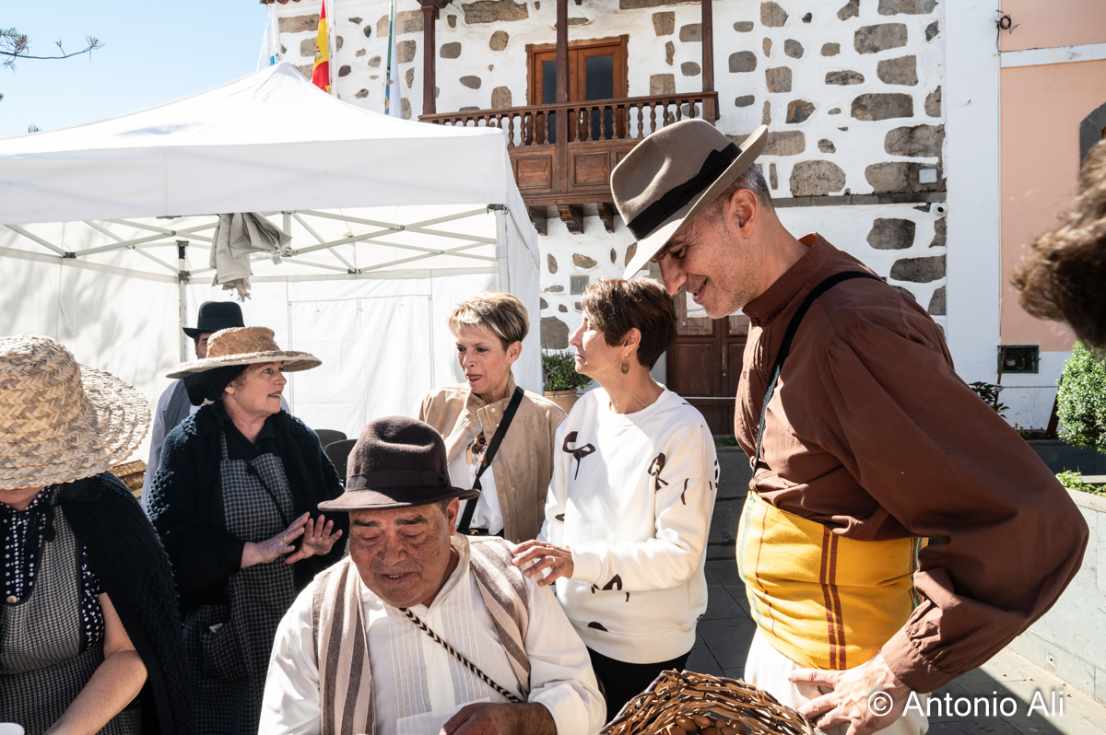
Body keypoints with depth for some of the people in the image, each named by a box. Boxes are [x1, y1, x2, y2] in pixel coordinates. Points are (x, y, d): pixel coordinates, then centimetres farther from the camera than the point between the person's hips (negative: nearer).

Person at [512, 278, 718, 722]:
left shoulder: (683, 430, -18)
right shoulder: (584, 411, -1)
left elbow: (680, 554, -21)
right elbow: (558, 514, 6)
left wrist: (578, 560, -31)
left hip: (646, 651, -5)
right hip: (572, 631, 5)